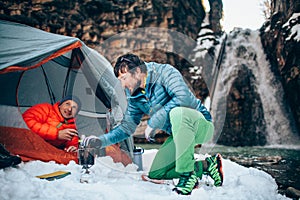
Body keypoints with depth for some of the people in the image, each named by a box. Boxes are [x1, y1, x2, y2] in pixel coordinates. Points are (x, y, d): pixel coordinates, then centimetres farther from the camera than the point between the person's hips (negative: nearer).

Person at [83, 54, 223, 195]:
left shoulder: (165, 72, -17)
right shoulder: (135, 98, 4)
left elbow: (183, 97, -32)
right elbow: (126, 127, 9)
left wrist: (153, 122, -29)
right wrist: (101, 141, -5)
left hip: (201, 125, -8)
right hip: (179, 134, 8)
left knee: (177, 112, -41)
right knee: (155, 175, 3)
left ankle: (187, 173, -29)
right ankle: (206, 165, 6)